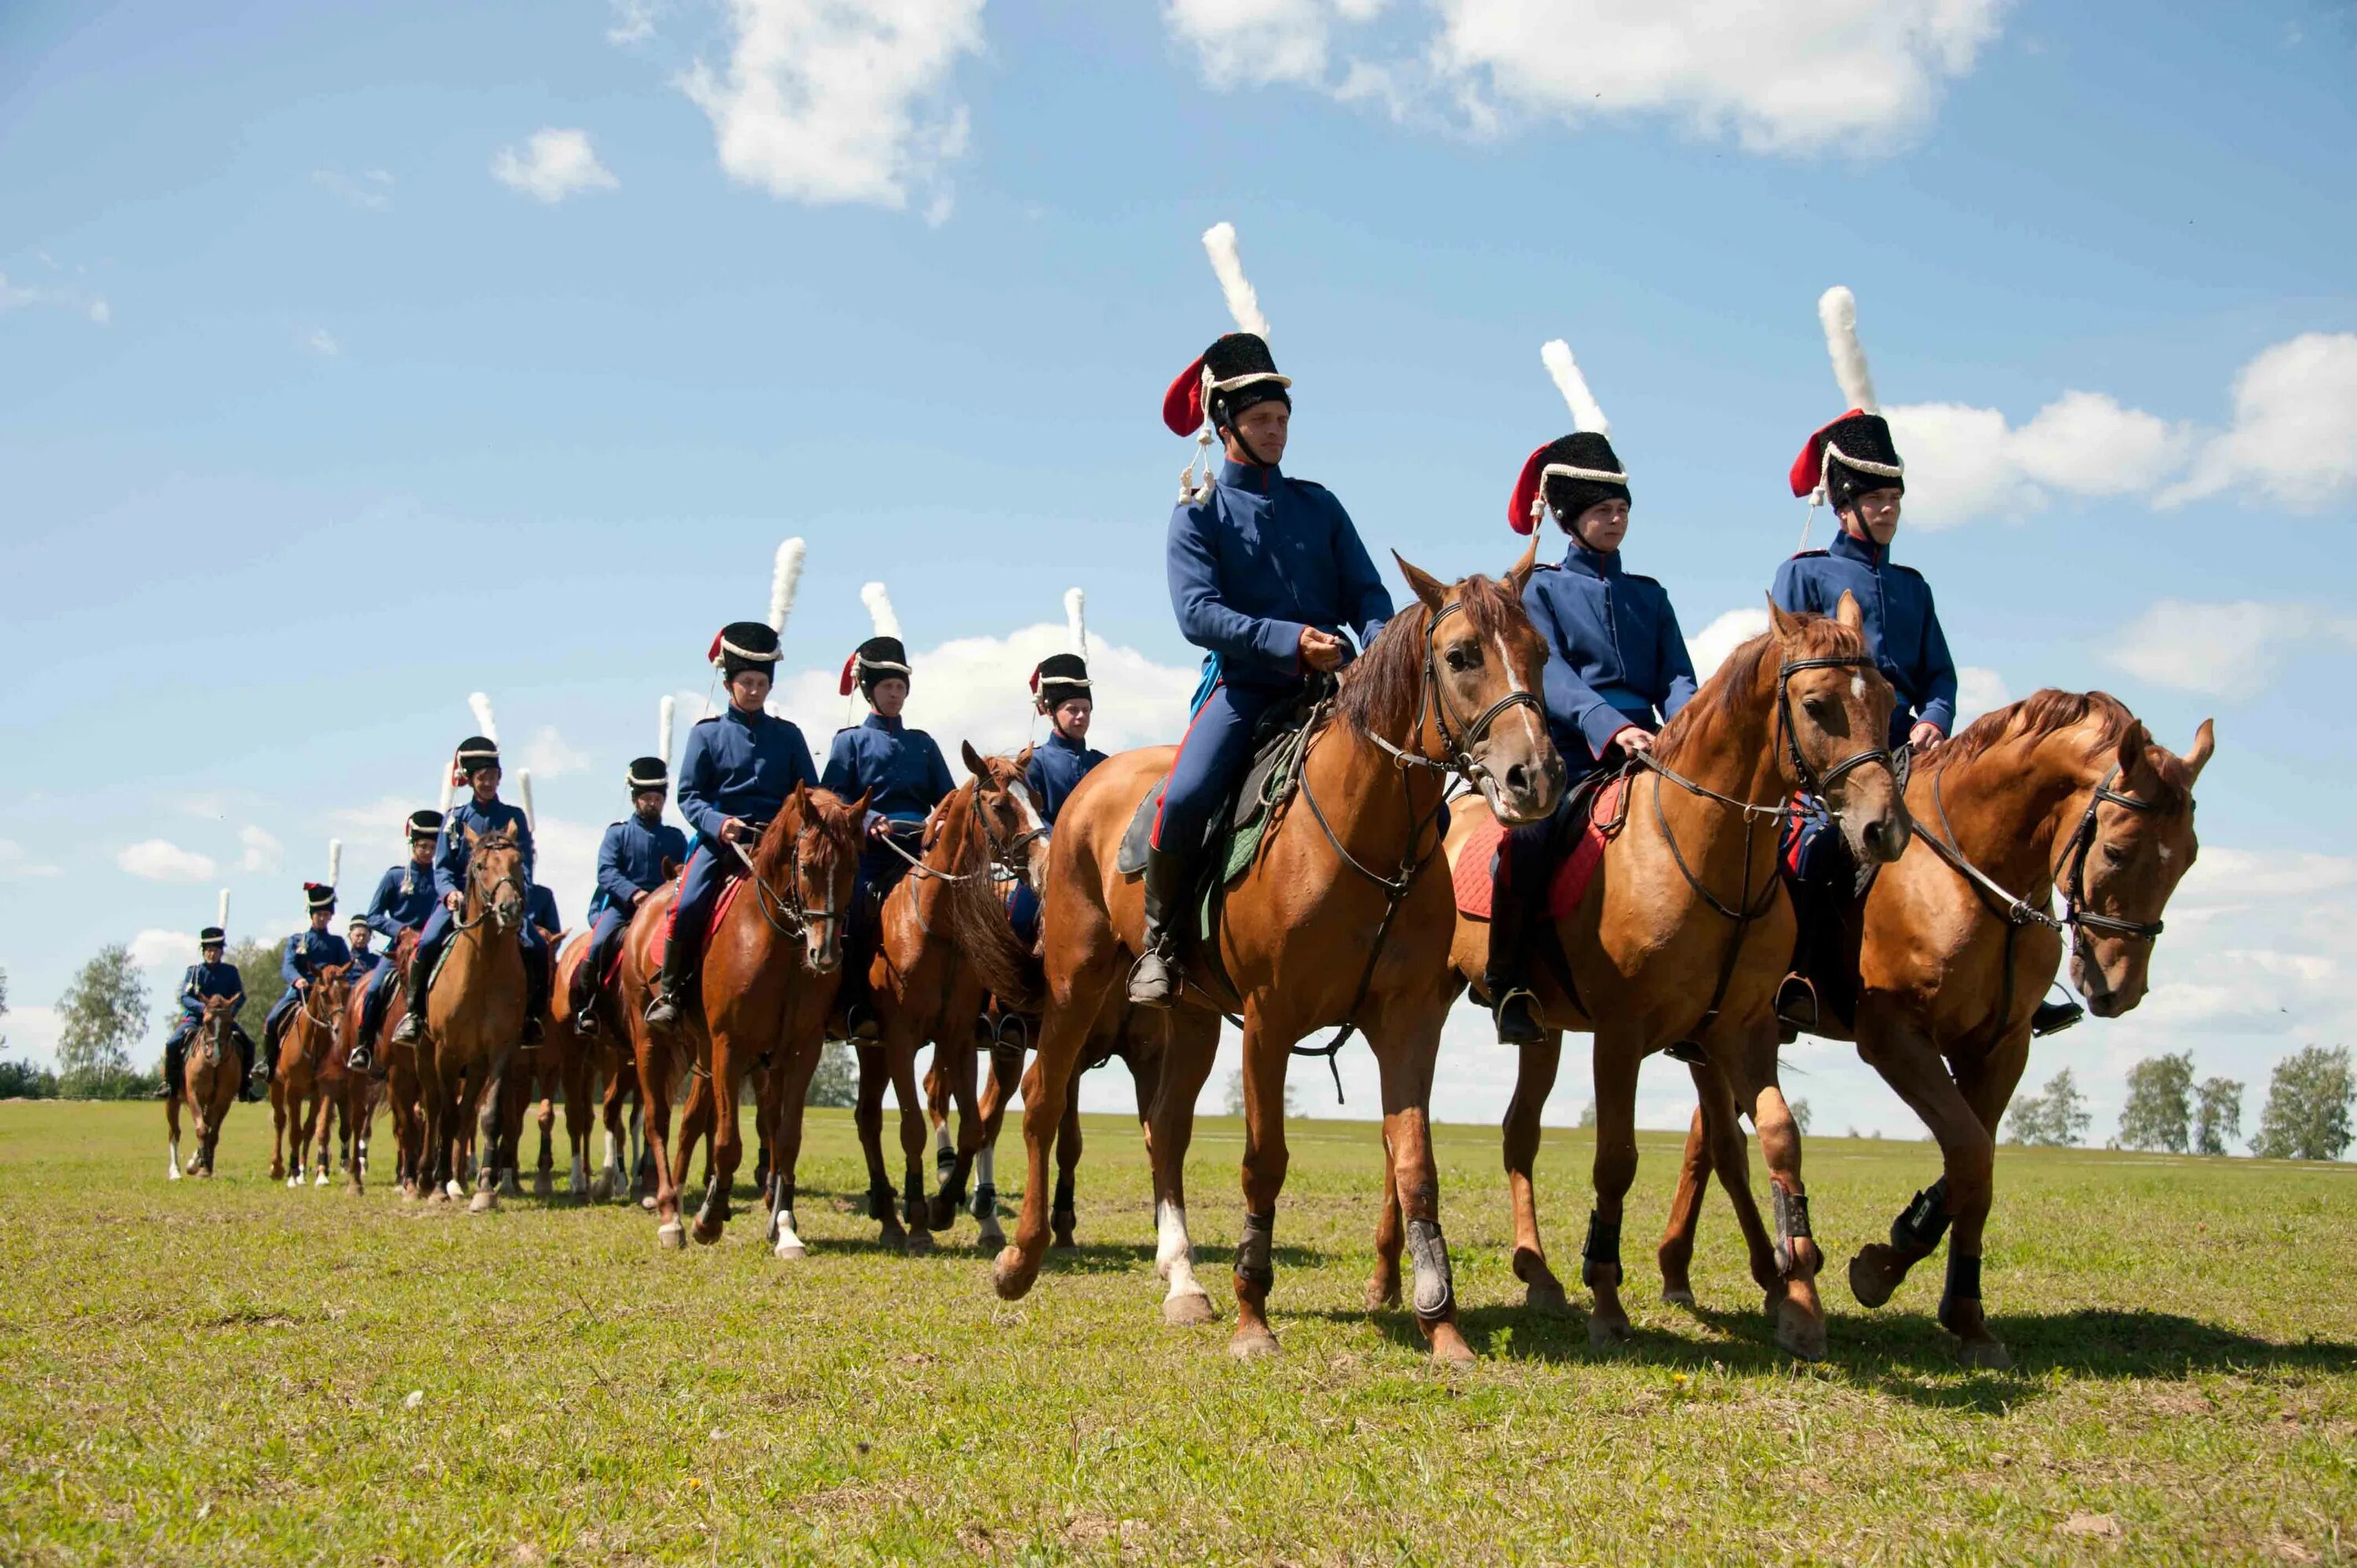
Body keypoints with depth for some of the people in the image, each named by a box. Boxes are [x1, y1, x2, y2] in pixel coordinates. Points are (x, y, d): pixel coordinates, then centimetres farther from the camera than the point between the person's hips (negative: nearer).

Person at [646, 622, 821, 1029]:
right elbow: (688, 795, 3)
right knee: (687, 907, -24)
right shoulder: (707, 733, 8)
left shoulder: (787, 735, 13)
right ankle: (669, 992, -7)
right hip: (720, 839, -2)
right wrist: (718, 823, -16)